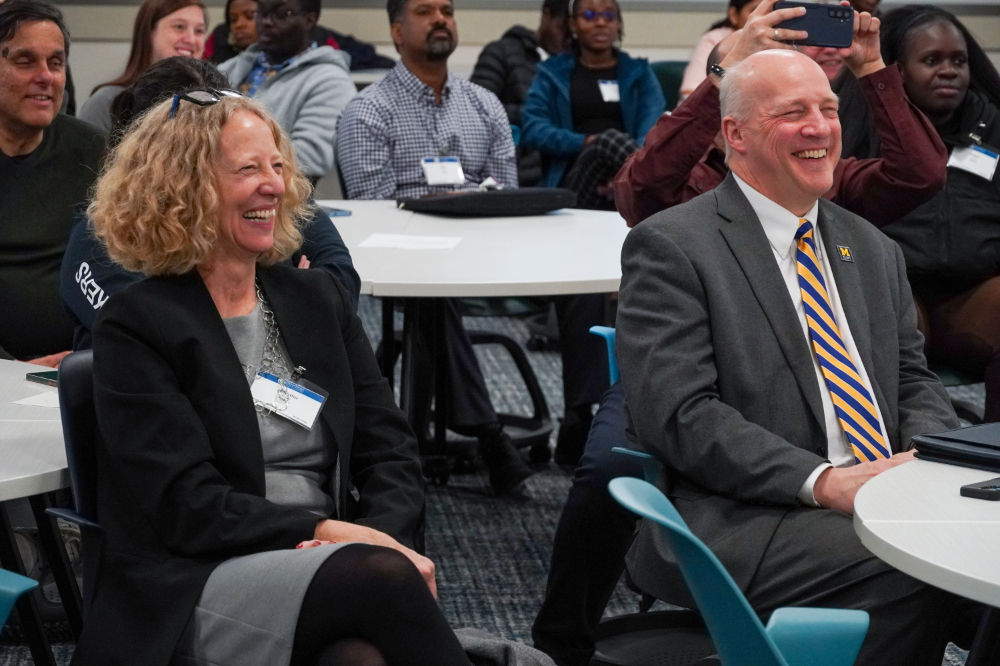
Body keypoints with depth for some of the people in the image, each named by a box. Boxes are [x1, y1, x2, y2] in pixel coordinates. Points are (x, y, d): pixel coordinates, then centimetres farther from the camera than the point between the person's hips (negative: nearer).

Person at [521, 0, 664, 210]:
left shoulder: (638, 72, 21)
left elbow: (654, 131, 4)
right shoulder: (552, 73, 20)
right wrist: (587, 143, -12)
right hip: (576, 178, -1)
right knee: (610, 139, -35)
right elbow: (533, 129, 5)